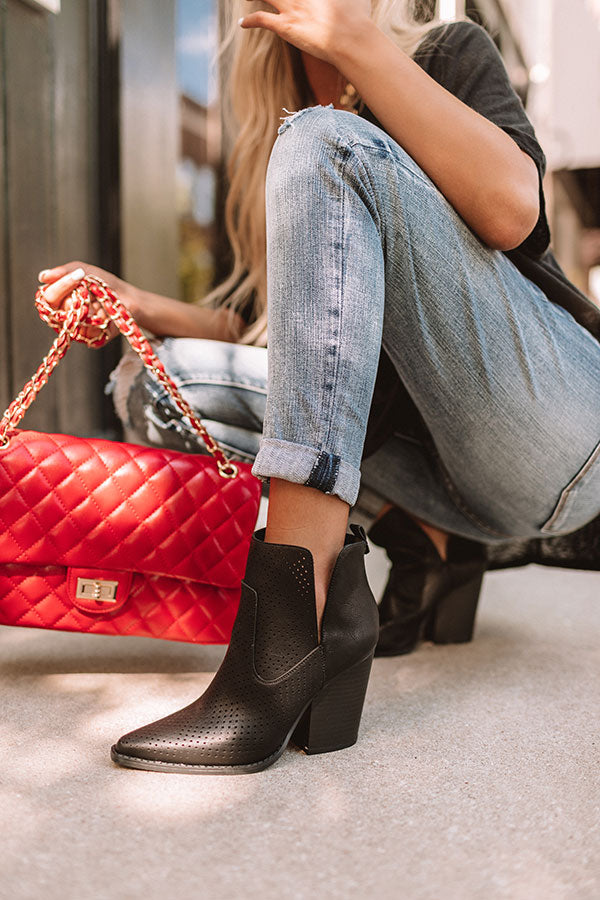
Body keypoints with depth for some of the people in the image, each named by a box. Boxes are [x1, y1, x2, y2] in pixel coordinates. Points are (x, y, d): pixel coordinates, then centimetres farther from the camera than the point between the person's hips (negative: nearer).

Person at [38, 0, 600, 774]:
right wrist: (146, 309, -1)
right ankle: (424, 541, -6)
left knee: (326, 143, -21)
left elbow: (511, 210, -16)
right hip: (443, 459, 5)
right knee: (154, 382, -3)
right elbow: (263, 328, 15)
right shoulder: (271, 143, 18)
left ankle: (300, 609, -36)